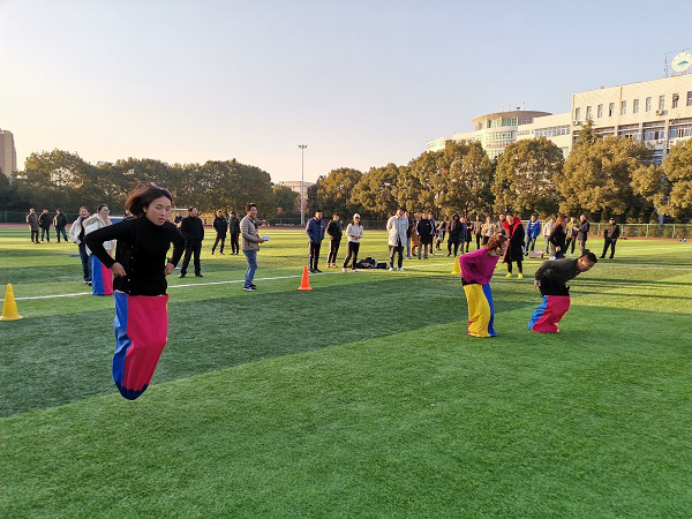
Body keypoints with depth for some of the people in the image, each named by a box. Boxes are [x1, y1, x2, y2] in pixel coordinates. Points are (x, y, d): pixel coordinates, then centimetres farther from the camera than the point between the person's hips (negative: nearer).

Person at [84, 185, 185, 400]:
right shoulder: (131, 227, -21)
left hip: (157, 294, 5)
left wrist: (172, 263, 10)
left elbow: (181, 242, 21)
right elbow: (92, 238, -17)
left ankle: (139, 381, 28)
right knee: (139, 341, -6)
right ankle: (124, 382, 22)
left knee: (158, 340, 2)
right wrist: (111, 264, -16)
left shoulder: (169, 229, -4)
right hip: (130, 294, -5)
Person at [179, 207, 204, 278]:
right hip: (189, 243, -4)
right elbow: (182, 231, -8)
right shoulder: (185, 220, -2)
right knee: (187, 257, -3)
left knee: (197, 258, 9)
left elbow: (201, 230, 19)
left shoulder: (199, 220, 14)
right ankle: (183, 272, 5)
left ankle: (198, 272, 15)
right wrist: (189, 238, -15)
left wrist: (201, 237, 5)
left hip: (198, 242, 4)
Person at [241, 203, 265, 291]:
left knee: (251, 265, 17)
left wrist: (259, 238, 5)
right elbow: (244, 234, -23)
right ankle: (247, 285, -6)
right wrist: (256, 240, -21)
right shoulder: (245, 221, -15)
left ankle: (248, 283, 27)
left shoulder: (253, 220, 16)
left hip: (253, 247, 10)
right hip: (248, 247, -10)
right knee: (253, 266, -10)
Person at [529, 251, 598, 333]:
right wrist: (537, 278, -27)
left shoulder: (578, 269, -4)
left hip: (557, 282, 9)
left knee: (565, 302, 1)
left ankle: (549, 323, 13)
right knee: (550, 302, -19)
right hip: (547, 279, -9)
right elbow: (547, 263, -31)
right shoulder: (567, 264, -32)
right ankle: (535, 325, -9)